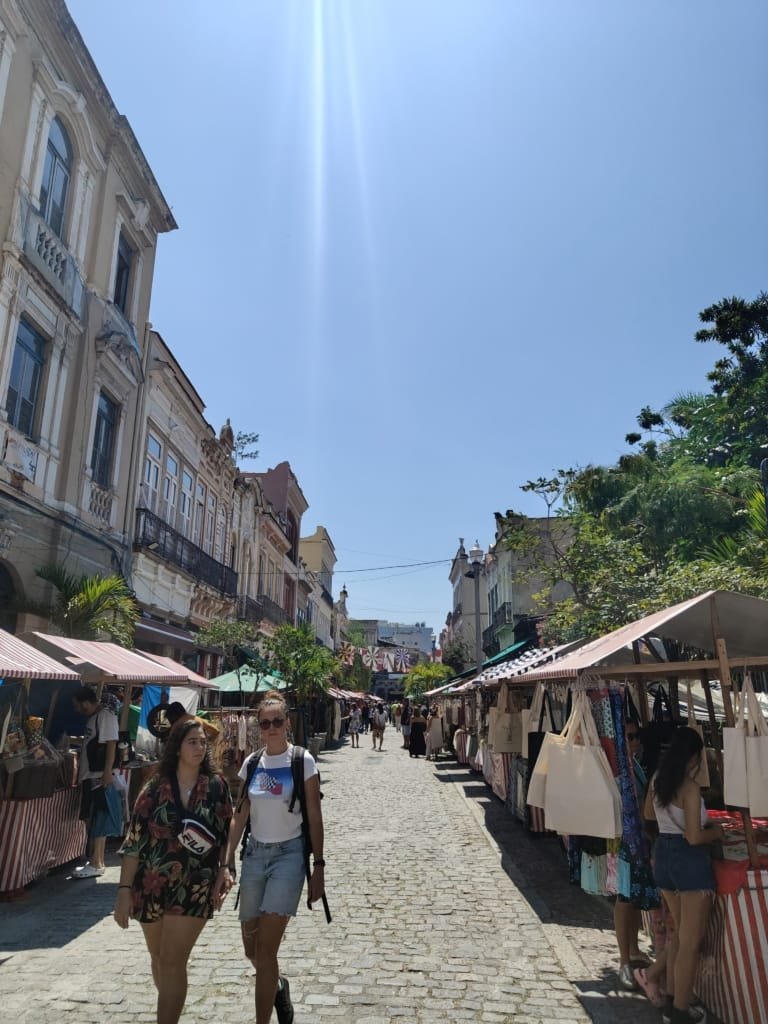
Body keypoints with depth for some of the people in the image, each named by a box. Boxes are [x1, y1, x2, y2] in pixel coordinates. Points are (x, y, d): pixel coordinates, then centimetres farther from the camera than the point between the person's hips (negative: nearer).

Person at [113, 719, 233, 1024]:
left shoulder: (217, 786, -5)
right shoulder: (156, 788, -7)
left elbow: (226, 834, 3)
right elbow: (134, 841, -6)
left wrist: (224, 869, -10)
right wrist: (124, 889, -9)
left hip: (195, 887, -2)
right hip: (151, 885, 2)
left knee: (173, 964, -6)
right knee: (159, 959, 20)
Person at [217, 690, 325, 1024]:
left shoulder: (302, 761, -9)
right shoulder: (252, 763, 3)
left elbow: (314, 818, -6)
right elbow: (240, 816, 7)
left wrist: (318, 866, -7)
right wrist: (226, 860, 3)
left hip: (288, 854, -5)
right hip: (255, 854, 5)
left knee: (264, 950, -9)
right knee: (251, 950, 14)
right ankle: (277, 985, 45)